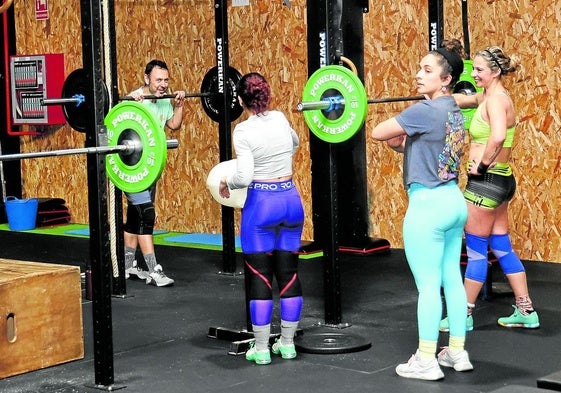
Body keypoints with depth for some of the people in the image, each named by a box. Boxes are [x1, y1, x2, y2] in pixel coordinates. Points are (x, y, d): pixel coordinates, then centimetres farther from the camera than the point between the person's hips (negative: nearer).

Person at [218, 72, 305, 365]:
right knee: (289, 273, 11)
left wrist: (226, 184, 0)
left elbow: (244, 176, -19)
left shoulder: (243, 130, -13)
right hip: (291, 200, 5)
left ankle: (261, 349, 6)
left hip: (261, 203, -5)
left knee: (259, 276, 2)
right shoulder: (280, 118, 4)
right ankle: (287, 343, 18)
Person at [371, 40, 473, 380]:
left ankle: (426, 361, 2)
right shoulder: (454, 111, 10)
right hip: (454, 201, 9)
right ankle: (457, 352, 19)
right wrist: (401, 140, 7)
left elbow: (378, 132, -14)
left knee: (428, 285, -4)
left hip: (428, 204, -9)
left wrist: (395, 134, 5)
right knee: (452, 279, 13)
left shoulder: (425, 111, -17)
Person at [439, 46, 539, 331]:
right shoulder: (489, 96, 11)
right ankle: (526, 312, 19)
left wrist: (482, 164, -23)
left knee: (475, 249, 0)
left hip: (486, 180, -10)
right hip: (500, 180, 10)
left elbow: (498, 136, -34)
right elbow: (464, 100, 31)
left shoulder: (496, 99, -17)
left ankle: (464, 316, 10)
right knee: (501, 246, 14)